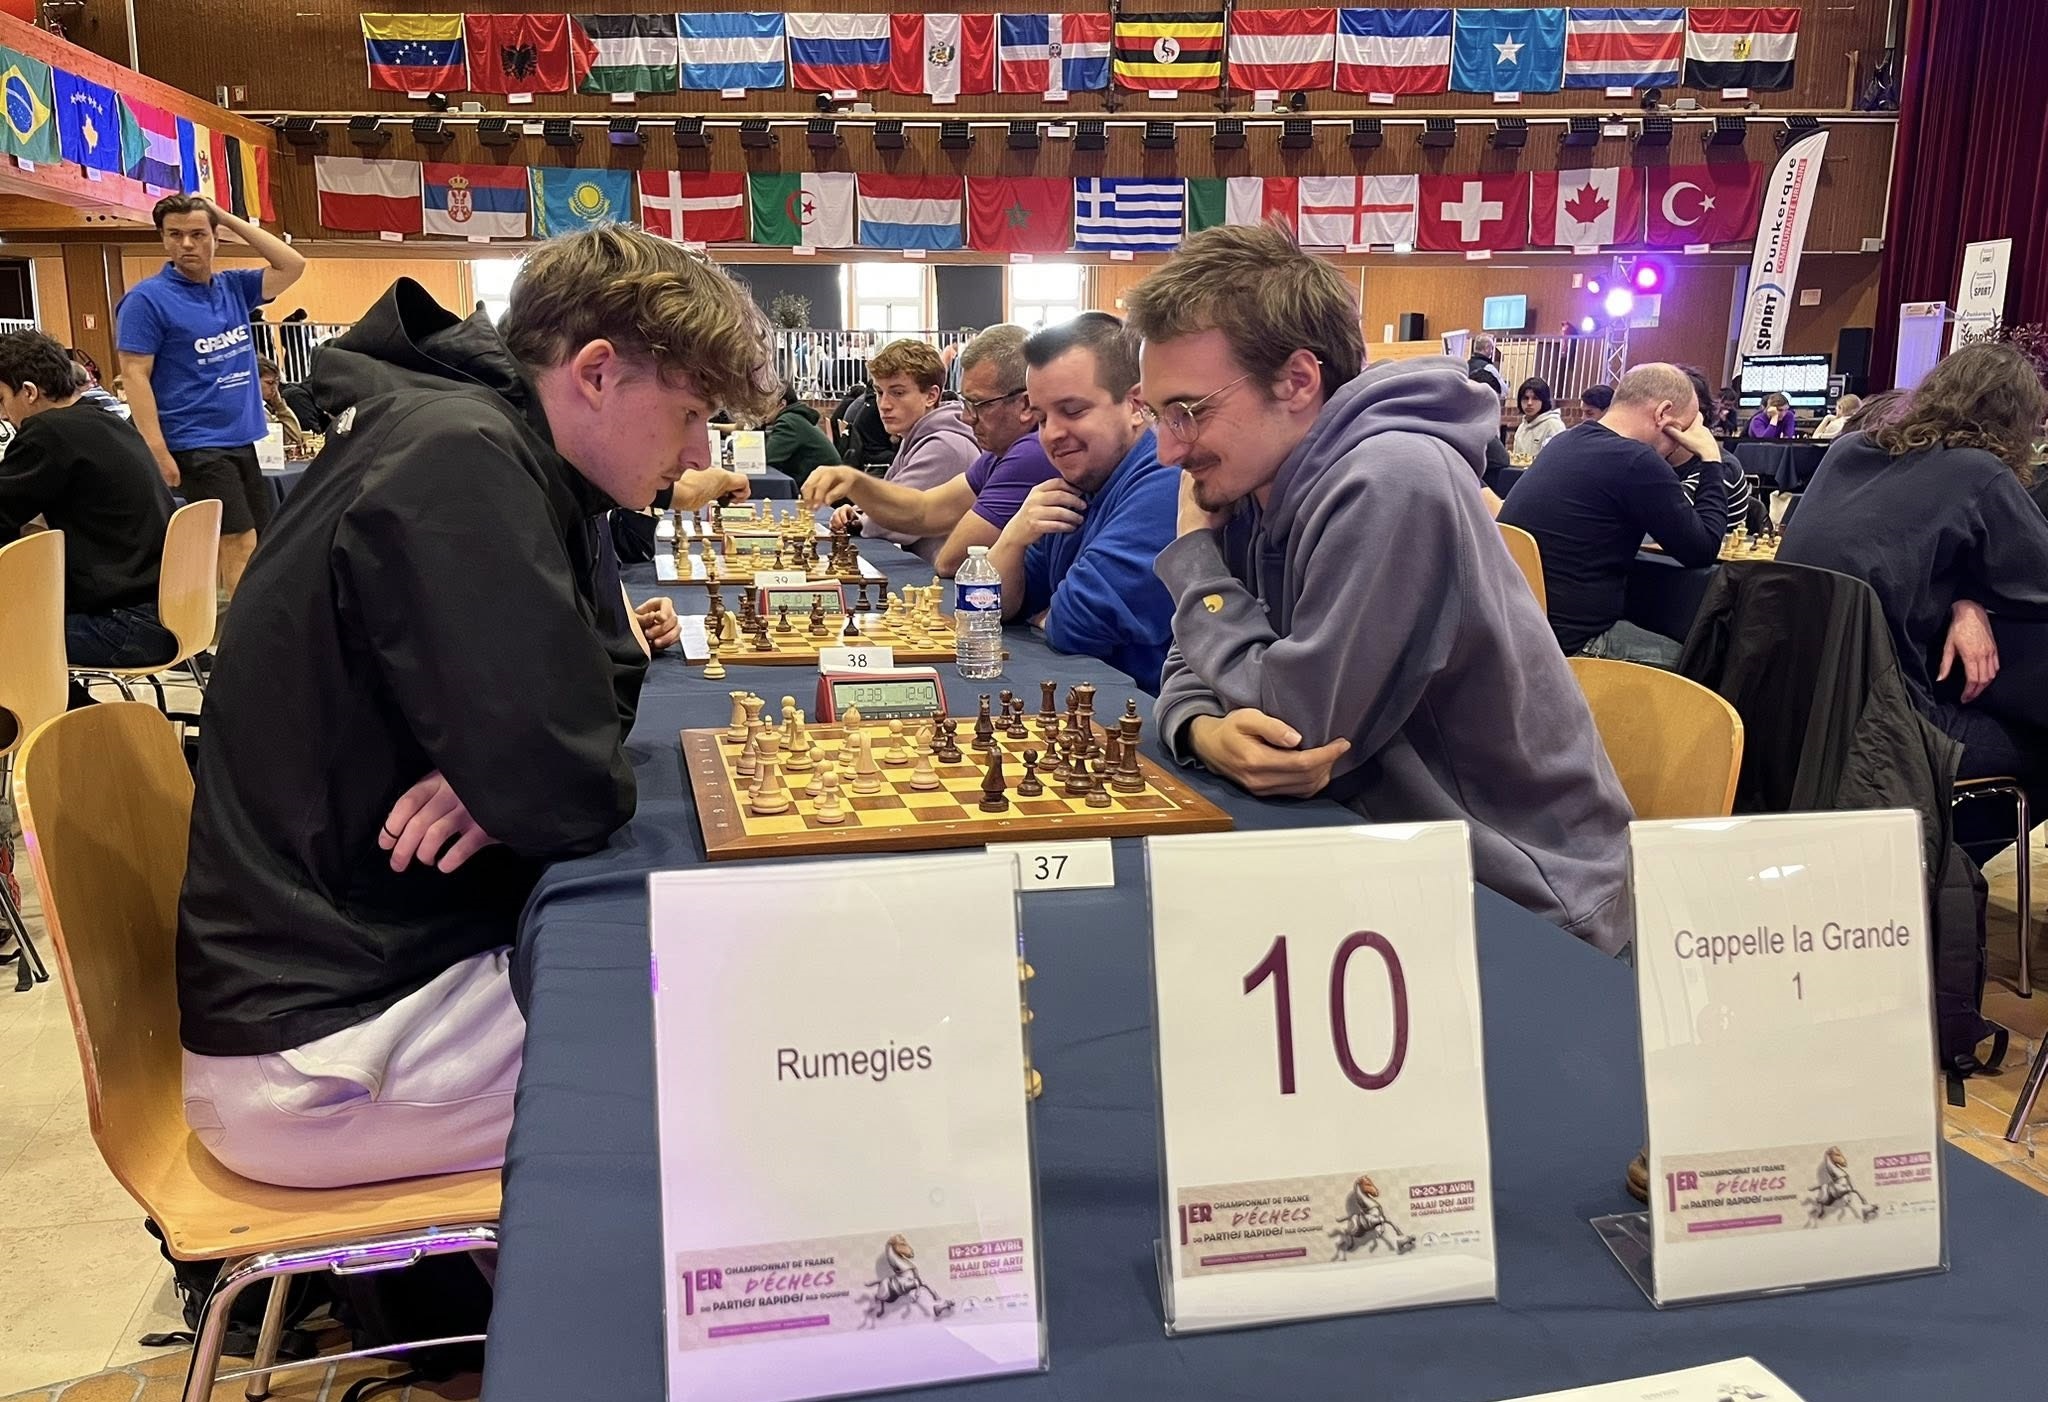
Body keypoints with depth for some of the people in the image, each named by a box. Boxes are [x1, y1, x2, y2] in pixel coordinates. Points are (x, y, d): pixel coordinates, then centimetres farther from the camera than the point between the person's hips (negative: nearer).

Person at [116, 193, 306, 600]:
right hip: (197, 445, -7)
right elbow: (135, 376, -12)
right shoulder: (148, 298, -8)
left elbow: (292, 265, 9)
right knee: (240, 545, -10)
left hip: (242, 440, 7)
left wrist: (230, 218, 2)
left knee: (258, 544, 10)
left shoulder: (233, 287, 9)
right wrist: (158, 453, -20)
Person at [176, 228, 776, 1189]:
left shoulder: (499, 457, 8)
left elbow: (612, 677, 10)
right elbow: (570, 795, -29)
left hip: (382, 956, 9)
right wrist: (530, 782, -6)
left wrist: (506, 776, -10)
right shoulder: (457, 461, -23)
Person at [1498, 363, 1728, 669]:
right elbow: (1703, 550, -5)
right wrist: (1711, 458, 3)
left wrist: (1692, 451, 19)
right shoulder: (1635, 461, -17)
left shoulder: (1567, 441, 12)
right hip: (1568, 641, -10)